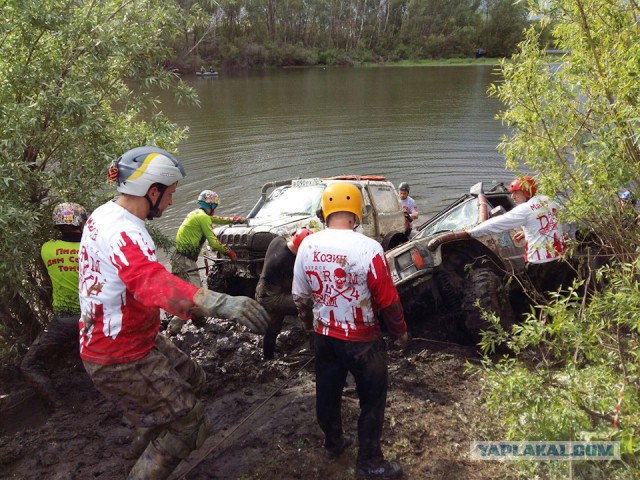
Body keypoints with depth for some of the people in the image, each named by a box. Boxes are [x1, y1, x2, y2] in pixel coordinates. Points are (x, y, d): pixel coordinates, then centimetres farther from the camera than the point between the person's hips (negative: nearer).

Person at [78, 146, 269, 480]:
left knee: (191, 379, 26)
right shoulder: (122, 232, -29)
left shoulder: (103, 215, 3)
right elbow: (154, 282, -49)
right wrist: (219, 303, -62)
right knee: (190, 426, -1)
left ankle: (146, 438, 46)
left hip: (138, 339, 10)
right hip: (121, 359, -10)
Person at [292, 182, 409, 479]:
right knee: (372, 401, 12)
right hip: (362, 340, -5)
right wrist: (400, 332, 2)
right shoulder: (368, 248, -22)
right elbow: (388, 300, -15)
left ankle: (333, 443, 42)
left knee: (327, 394, 22)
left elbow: (300, 298, 4)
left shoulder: (307, 246, -6)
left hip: (324, 337, 5)